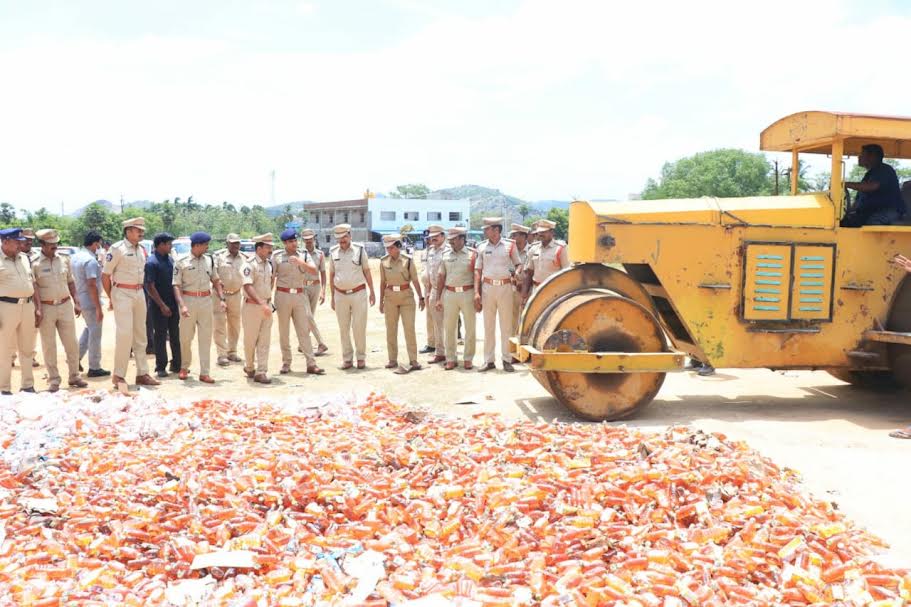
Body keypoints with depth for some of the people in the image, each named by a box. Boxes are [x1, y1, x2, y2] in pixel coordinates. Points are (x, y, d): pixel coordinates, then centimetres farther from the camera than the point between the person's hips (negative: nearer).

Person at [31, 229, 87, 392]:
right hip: (46, 308, -4)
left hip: (65, 305, 4)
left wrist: (76, 303, 9)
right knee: (49, 346, 4)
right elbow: (33, 288, -8)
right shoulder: (34, 263, -6)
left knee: (71, 343, 5)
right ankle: (53, 379, 12)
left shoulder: (64, 260, 8)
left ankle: (74, 376, 16)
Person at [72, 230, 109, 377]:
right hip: (91, 301, -9)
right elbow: (92, 285, -25)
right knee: (95, 334, 2)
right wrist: (99, 308, -23)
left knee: (89, 328, 26)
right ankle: (94, 368, 9)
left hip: (80, 299, 9)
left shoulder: (76, 256, 8)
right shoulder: (90, 260, -21)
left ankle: (77, 357, 21)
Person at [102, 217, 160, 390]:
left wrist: (140, 291, 11)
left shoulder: (141, 250, 12)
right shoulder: (117, 249, -9)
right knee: (124, 333, -11)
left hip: (140, 294, 7)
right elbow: (105, 275, -7)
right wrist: (111, 298, -3)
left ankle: (142, 374, 14)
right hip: (122, 293, -7)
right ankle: (118, 375, -2)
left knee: (140, 335, 8)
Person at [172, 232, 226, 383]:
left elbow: (215, 281, 15)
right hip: (188, 300, -3)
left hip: (206, 301, 3)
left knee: (206, 337, 2)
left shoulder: (209, 260, 8)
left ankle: (204, 373, 5)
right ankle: (184, 367, 26)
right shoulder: (181, 262, -6)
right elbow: (176, 285, -8)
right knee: (186, 337, 5)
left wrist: (221, 299, 4)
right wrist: (182, 305, -19)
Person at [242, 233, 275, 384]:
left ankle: (261, 372, 4)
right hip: (252, 306, -6)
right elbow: (248, 287, -24)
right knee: (250, 340, 8)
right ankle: (249, 367, 28)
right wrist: (262, 304, -31)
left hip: (266, 306, 6)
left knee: (264, 341, 2)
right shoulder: (250, 264, -15)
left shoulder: (268, 263, 8)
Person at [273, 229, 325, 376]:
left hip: (300, 296, 1)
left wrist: (300, 261, -21)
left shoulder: (304, 255, 6)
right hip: (283, 295, -1)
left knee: (304, 330, 0)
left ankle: (311, 364, -2)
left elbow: (314, 271, -7)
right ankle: (286, 363, 14)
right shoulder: (277, 256, 2)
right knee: (284, 331, 5)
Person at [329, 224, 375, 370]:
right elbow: (331, 275, 11)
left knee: (359, 327, -2)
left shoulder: (359, 250, 0)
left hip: (358, 293, -2)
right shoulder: (333, 252, 5)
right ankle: (347, 358, 14)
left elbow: (367, 271, 3)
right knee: (343, 328, 5)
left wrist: (372, 292, 2)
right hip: (340, 295, 2)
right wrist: (332, 297, 9)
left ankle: (361, 357, 9)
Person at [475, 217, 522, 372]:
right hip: (488, 288, 2)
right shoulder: (482, 247, 6)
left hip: (505, 287, -2)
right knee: (488, 325, 5)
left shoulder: (510, 245, 1)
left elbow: (518, 265, 11)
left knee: (506, 325, 2)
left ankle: (507, 360, 10)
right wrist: (476, 292, -2)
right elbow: (478, 271, 6)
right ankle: (489, 361, 11)